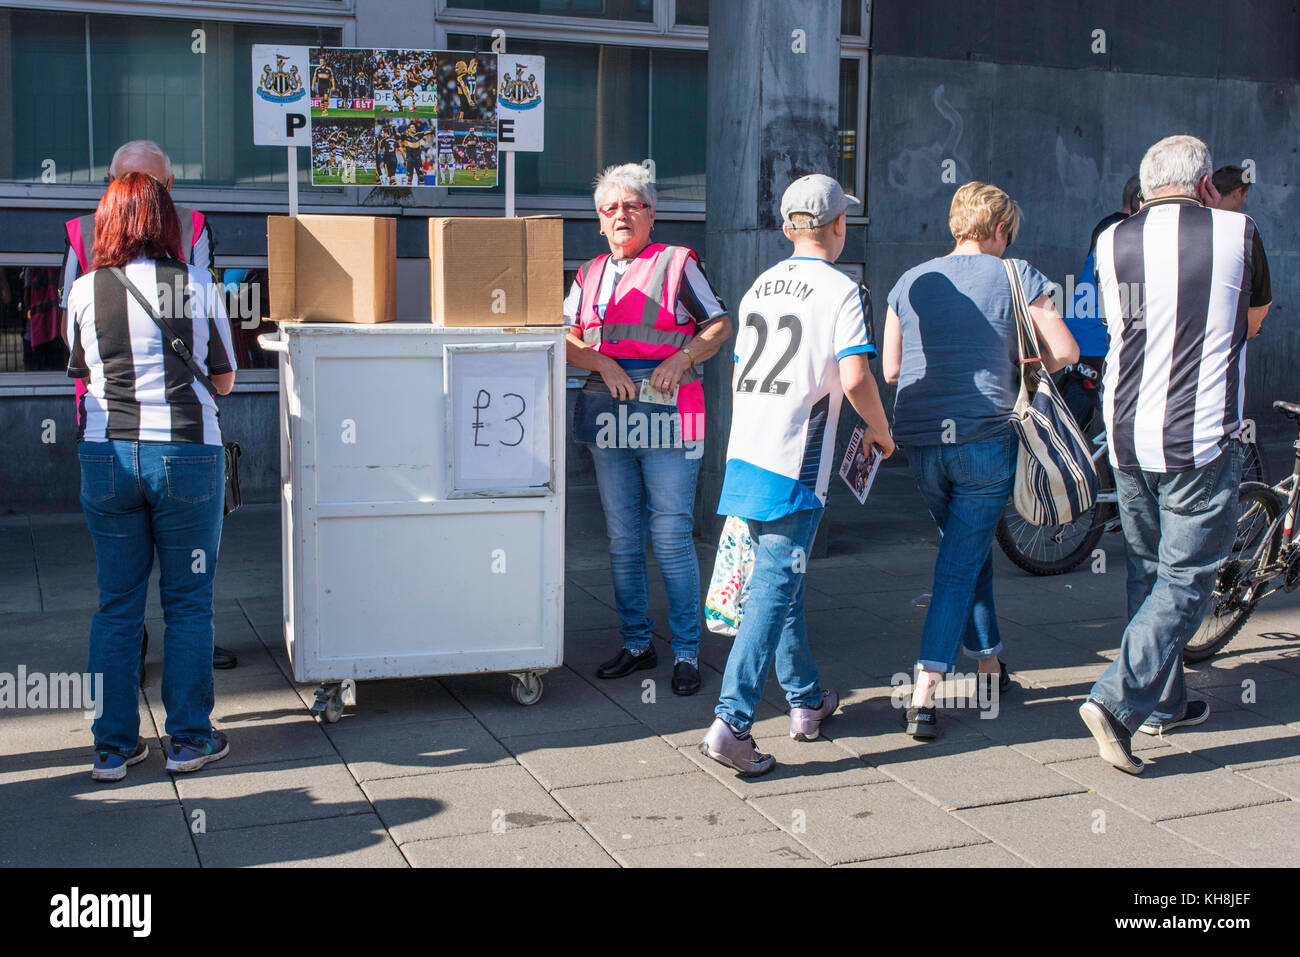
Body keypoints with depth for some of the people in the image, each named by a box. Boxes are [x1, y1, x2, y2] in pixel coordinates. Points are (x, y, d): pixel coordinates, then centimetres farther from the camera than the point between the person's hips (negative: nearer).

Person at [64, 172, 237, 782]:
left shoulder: (85, 291, -1)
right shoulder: (199, 287, -5)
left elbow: (82, 373, 12)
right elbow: (224, 381, 3)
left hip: (106, 456, 2)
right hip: (187, 455, -2)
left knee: (116, 605, 10)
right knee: (188, 604, 8)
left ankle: (114, 747, 17)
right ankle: (190, 738, 15)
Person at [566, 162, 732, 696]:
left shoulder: (677, 263, 4)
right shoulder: (589, 275, 15)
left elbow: (720, 325, 5)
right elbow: (566, 342, 11)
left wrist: (682, 358, -11)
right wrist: (602, 363, -8)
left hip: (667, 415, -4)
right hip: (608, 415, 4)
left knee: (672, 537, -5)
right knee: (622, 538, 9)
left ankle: (687, 651, 6)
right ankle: (636, 643, 21)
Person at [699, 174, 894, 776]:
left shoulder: (759, 288, 15)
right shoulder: (843, 292, -6)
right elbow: (855, 379, -18)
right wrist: (880, 431, -1)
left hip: (745, 454, 7)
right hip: (794, 464, -7)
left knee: (780, 580, 18)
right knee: (774, 587, -7)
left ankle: (806, 701, 31)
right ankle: (731, 722, -14)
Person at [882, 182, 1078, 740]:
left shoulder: (910, 282, 9)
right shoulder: (1016, 276, -2)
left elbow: (890, 369, 12)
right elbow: (1064, 351, -5)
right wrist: (1019, 364, 13)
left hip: (920, 442, 4)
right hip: (986, 439, -4)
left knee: (966, 550, 23)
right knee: (961, 563, 0)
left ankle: (990, 666, 35)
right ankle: (924, 696, -6)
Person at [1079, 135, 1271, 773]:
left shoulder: (1113, 242, 3)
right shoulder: (1238, 234, -3)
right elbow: (1255, 321, 14)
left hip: (1128, 437, 4)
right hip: (1203, 439, -4)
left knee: (1148, 571, 18)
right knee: (1186, 578, 2)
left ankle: (1164, 704, 28)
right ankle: (1118, 700, -11)